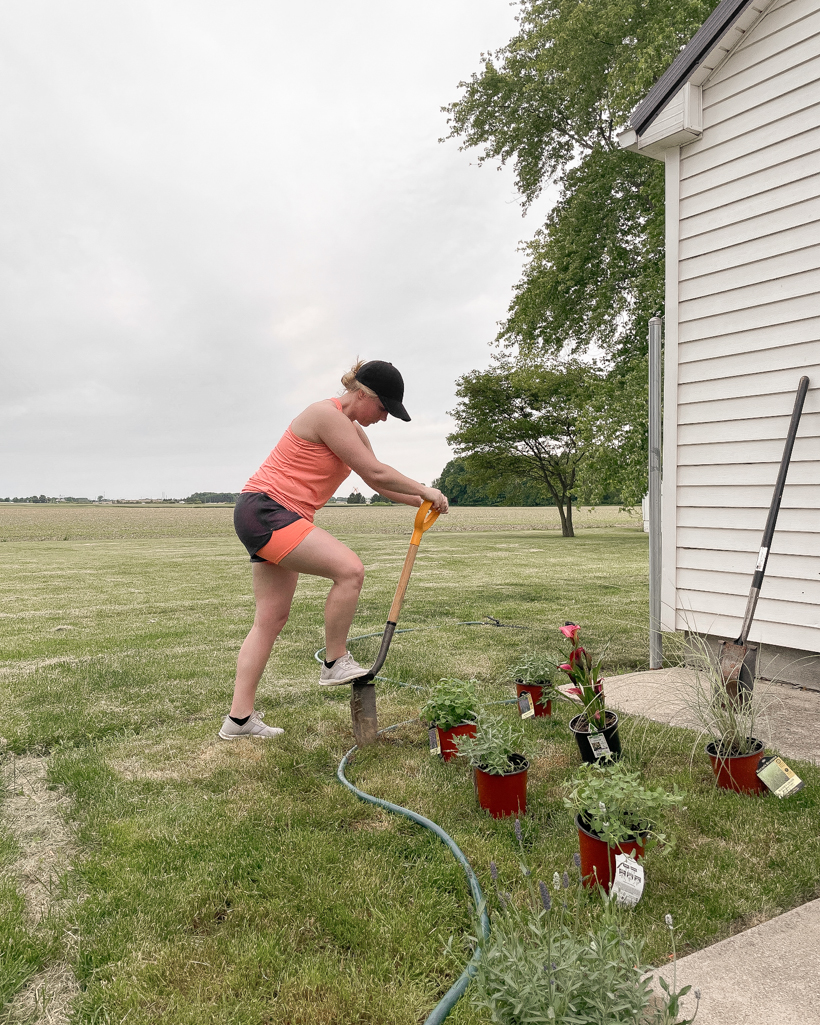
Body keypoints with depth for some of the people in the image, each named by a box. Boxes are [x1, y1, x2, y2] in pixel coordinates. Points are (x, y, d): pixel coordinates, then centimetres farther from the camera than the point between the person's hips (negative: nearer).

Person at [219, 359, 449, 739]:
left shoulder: (353, 431, 16)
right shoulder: (328, 415, -15)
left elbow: (377, 481, 21)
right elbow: (374, 471, -16)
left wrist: (420, 500, 8)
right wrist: (424, 491, -5)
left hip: (279, 519, 11)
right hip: (264, 510, -11)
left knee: (272, 618, 8)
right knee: (350, 568, -22)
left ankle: (239, 718, 12)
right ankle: (335, 662, -7)